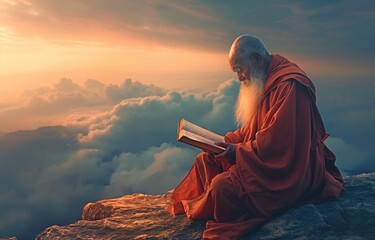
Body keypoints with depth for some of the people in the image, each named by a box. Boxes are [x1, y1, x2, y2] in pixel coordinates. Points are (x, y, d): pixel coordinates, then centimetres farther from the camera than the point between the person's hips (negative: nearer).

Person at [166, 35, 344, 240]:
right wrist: (226, 141, 3)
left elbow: (274, 141, -26)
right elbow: (252, 130, 18)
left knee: (222, 186, -27)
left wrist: (238, 150, -15)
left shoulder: (289, 85, -21)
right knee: (205, 160, 3)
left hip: (289, 171, -10)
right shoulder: (265, 81, 11)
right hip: (266, 159, 10)